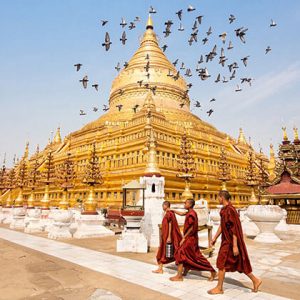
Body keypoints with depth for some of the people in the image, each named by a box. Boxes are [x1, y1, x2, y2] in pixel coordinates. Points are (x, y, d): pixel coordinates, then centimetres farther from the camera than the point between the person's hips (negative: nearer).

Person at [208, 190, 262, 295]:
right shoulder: (224, 210, 8)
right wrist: (215, 238, 18)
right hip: (227, 240, 9)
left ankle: (219, 288, 12)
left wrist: (235, 246, -22)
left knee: (221, 263, 0)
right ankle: (255, 280, 28)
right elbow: (222, 225, 15)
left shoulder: (230, 210, -23)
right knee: (239, 263, 17)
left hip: (230, 241, -9)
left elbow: (234, 229, -23)